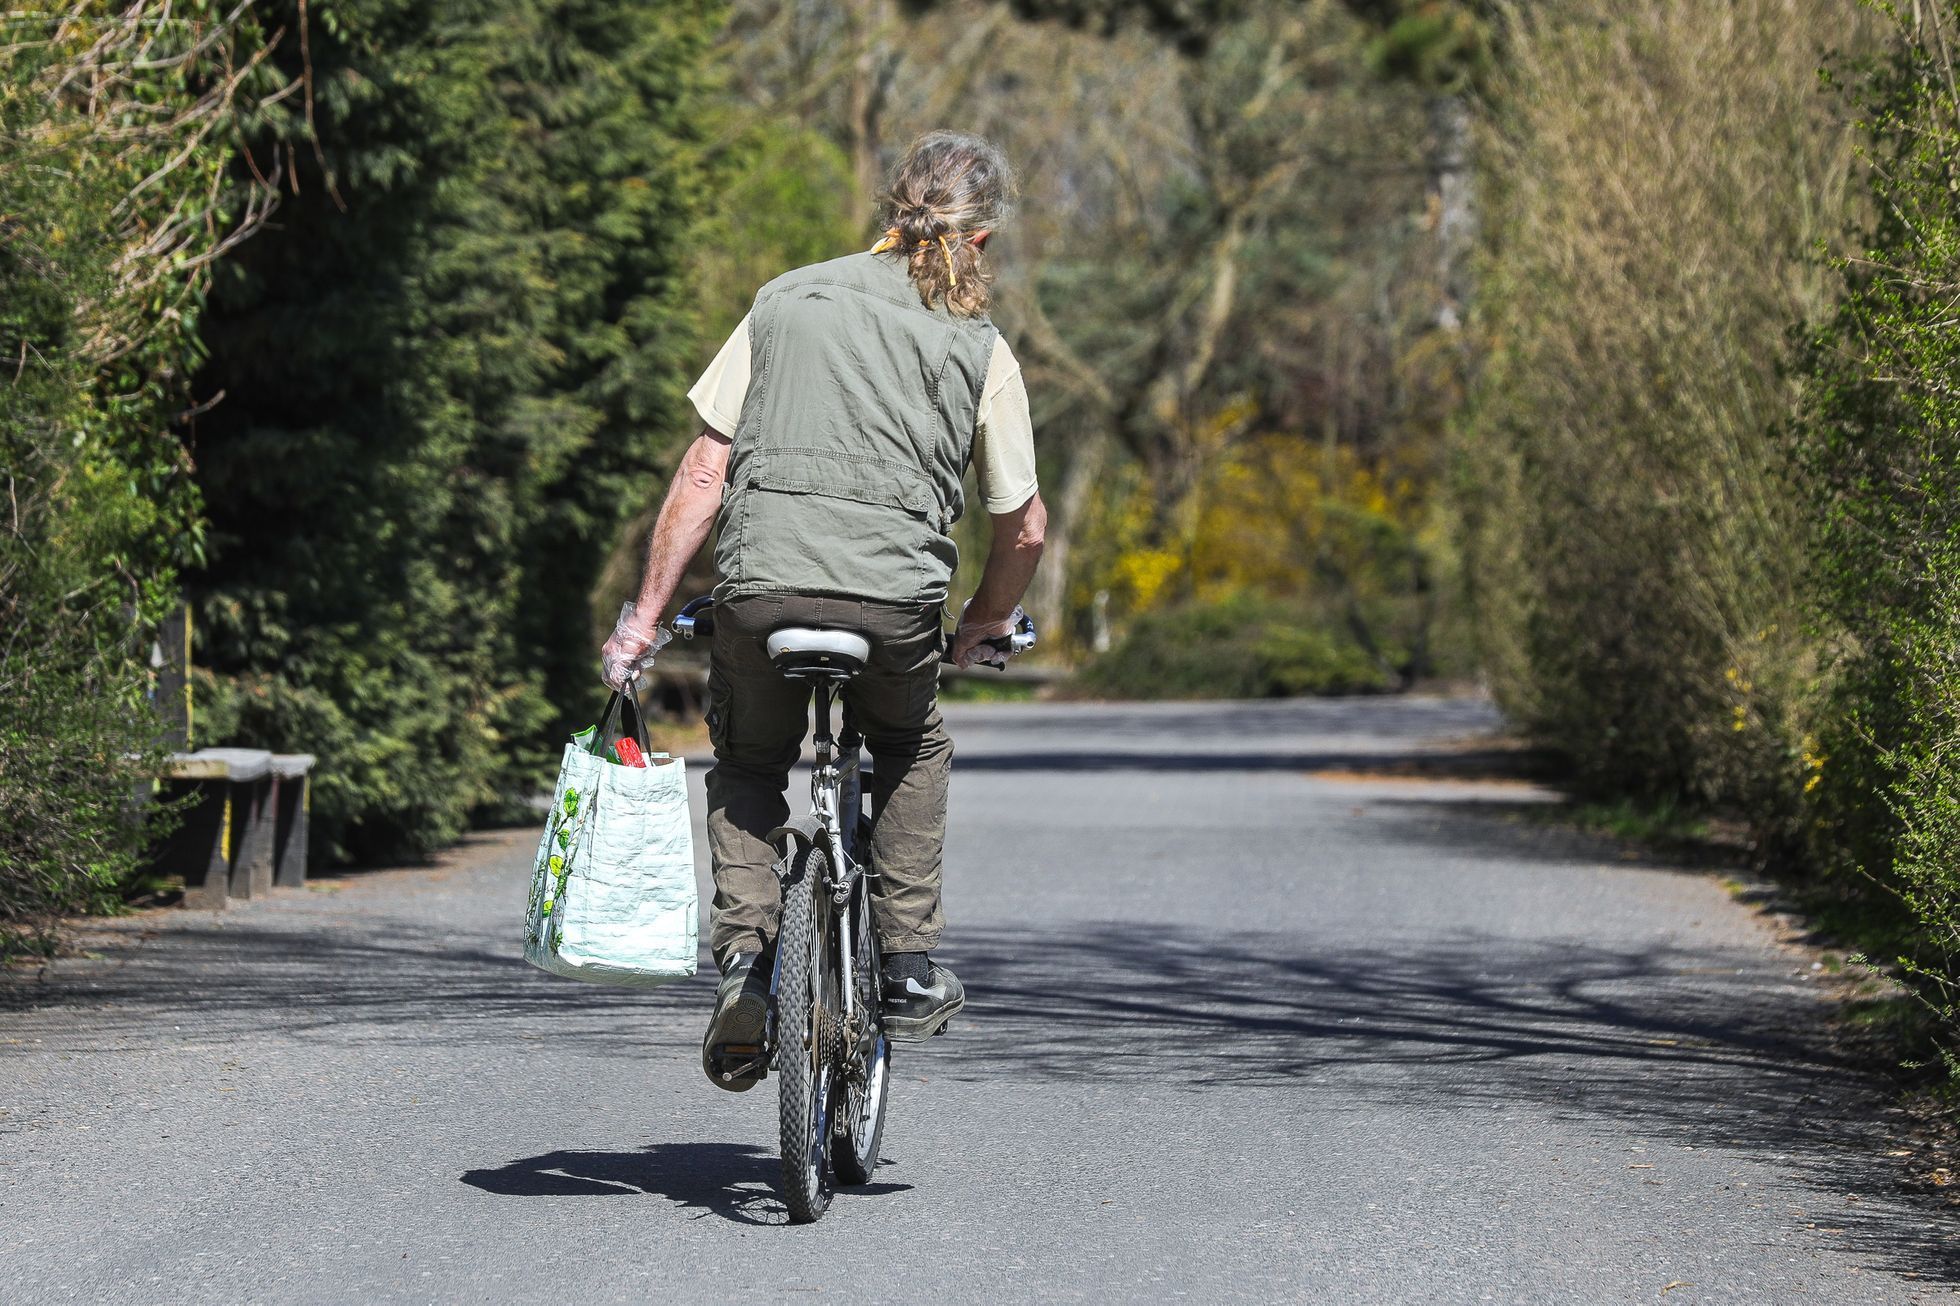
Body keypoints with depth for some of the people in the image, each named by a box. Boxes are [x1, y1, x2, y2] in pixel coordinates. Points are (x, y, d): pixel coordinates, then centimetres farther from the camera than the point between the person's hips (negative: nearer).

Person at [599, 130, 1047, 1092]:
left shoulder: (787, 300, 15)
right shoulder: (979, 349, 12)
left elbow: (704, 470, 9)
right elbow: (1024, 528, 12)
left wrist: (647, 613, 12)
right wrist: (980, 631, 31)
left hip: (760, 580, 1)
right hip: (895, 592, -1)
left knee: (747, 765, 25)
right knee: (913, 752, 29)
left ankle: (744, 958, 4)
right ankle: (908, 973, 20)